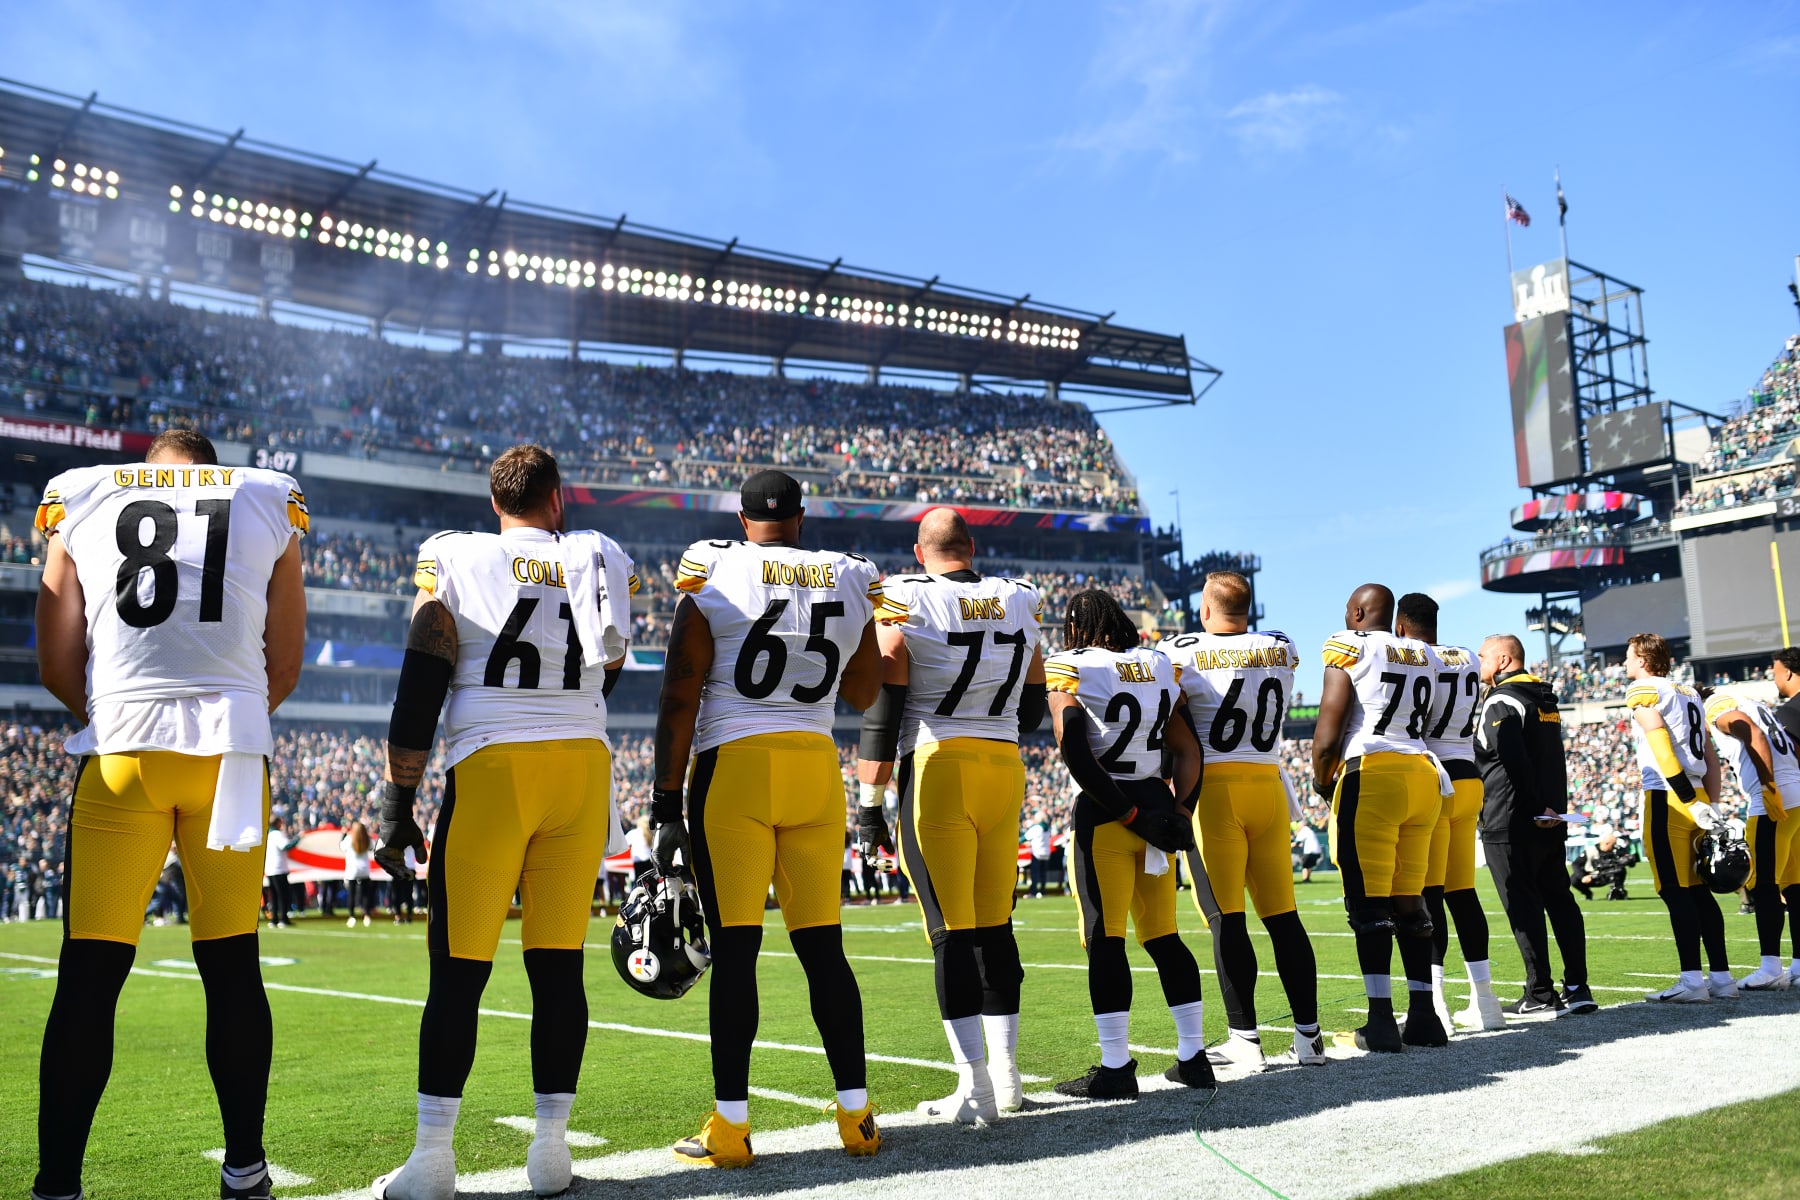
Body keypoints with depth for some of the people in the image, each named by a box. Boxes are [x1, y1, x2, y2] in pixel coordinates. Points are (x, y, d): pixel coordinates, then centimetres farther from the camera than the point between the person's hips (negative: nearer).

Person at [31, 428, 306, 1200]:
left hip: (122, 750, 0)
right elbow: (285, 664, 13)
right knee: (231, 966, 8)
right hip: (231, 750, 1)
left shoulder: (81, 503, 13)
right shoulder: (268, 504, 13)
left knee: (90, 972, 4)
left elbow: (57, 666, 11)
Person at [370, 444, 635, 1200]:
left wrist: (399, 803, 1)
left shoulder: (455, 559, 3)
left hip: (491, 766, -2)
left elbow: (420, 690, -2)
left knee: (459, 970, 3)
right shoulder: (602, 562, 10)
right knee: (558, 966, 7)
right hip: (582, 765, 3)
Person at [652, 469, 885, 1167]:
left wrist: (665, 807, -4)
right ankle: (857, 1115, 13)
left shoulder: (712, 576, -2)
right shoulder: (852, 583, 9)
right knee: (822, 945, 9)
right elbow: (862, 696, 20)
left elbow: (680, 701, -6)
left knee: (735, 946, -1)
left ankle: (729, 1129, 4)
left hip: (733, 767, -3)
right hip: (816, 768, 3)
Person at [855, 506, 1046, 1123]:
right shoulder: (1021, 601, 12)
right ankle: (1006, 1076, 21)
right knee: (995, 926, 13)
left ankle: (975, 1088, -1)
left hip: (937, 768, -5)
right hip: (1005, 767, 5)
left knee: (952, 932, -2)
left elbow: (882, 711, -6)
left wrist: (869, 802, -1)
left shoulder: (903, 601, -3)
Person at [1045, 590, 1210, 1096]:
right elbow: (1187, 750, 7)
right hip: (1158, 803, 6)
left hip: (1103, 813, -6)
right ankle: (1193, 1056, 18)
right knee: (1164, 937, 13)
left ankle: (1116, 1068, 1)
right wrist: (1180, 811, 3)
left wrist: (1129, 815, -11)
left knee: (1105, 940, -1)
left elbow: (1076, 754, -14)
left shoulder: (1069, 669, -5)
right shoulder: (1161, 666, 11)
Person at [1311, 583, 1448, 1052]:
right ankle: (1423, 1015, 15)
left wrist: (1321, 779, 9)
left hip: (1370, 776, -6)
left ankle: (1381, 1021, -3)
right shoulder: (1424, 655, 16)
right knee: (1410, 902, 12)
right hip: (1423, 773, 6)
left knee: (1369, 903, -3)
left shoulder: (1349, 648, -3)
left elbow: (1328, 732, -7)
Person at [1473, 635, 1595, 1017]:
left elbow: (1514, 760, -20)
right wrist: (1548, 806, 13)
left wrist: (1534, 807, -15)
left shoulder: (1502, 701, -11)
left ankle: (1540, 996, -3)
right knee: (1559, 899, 10)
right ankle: (1577, 989, 14)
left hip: (1511, 823, -9)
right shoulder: (1545, 699, 18)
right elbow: (1552, 762, 18)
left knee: (1523, 906, -5)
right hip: (1551, 821, 9)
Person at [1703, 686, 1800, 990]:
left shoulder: (1718, 707, -1)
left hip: (1773, 804, -9)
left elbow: (1755, 736, -19)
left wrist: (1769, 786, -23)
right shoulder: (1756, 705, 24)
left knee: (1763, 887, -5)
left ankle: (1771, 969, -4)